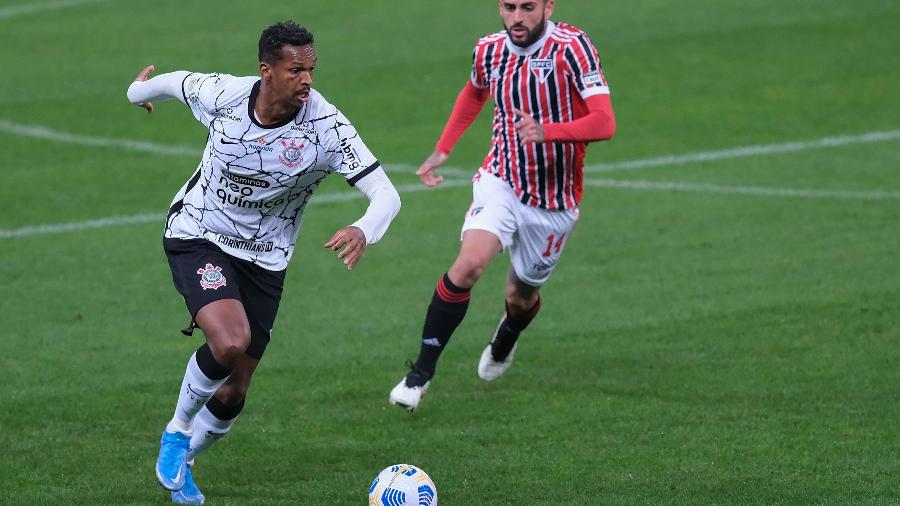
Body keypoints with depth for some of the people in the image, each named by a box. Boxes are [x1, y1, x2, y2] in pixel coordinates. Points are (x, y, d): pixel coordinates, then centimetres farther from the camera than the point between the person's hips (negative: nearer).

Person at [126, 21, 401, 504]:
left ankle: (180, 464, 35)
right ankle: (177, 432, -1)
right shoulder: (223, 94, -17)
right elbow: (175, 82, 6)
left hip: (263, 260, 2)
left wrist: (363, 230, -45)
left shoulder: (328, 127, -21)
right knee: (230, 342, -28)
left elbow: (385, 193, -23)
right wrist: (140, 90, 28)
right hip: (197, 239, -2)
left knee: (232, 394, 5)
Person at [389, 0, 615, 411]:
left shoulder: (571, 47, -19)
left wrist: (547, 131, -43)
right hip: (501, 181, 2)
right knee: (469, 263, -24)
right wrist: (442, 150, 18)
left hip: (554, 203, -2)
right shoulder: (489, 51, -3)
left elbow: (604, 123, -27)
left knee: (521, 296, 12)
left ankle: (504, 343, 51)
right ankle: (421, 372, -15)